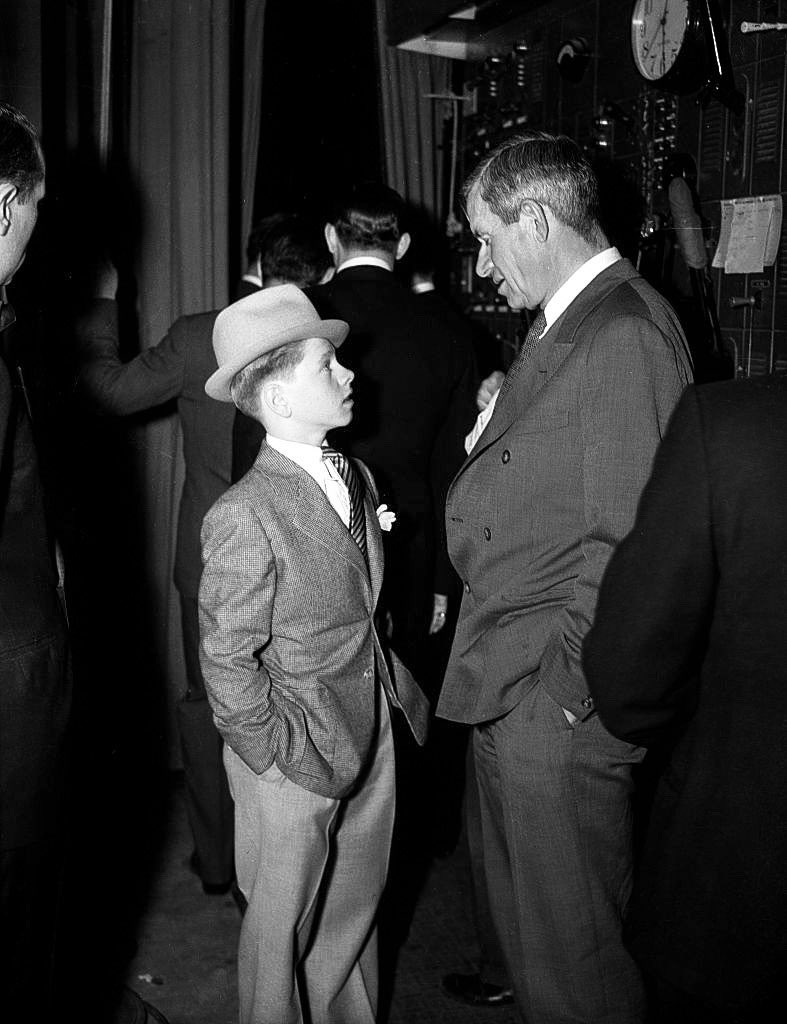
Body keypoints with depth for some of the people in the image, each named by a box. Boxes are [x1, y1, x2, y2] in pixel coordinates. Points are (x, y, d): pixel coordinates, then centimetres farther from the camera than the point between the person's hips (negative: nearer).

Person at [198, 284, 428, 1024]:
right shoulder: (244, 518, -20)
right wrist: (284, 756, -12)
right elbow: (227, 663, -15)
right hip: (294, 765, -7)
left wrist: (397, 692, 8)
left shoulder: (358, 479, 3)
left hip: (370, 741, 7)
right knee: (284, 928, 13)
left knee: (355, 910, 22)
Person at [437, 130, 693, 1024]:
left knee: (570, 946, 8)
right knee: (520, 912, 24)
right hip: (509, 693, 10)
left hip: (559, 710, -10)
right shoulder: (561, 324, 13)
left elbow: (626, 543, -23)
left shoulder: (625, 334, -19)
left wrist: (569, 690, -18)